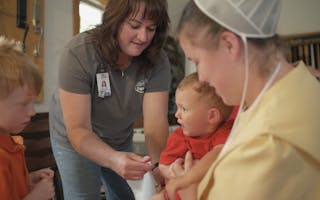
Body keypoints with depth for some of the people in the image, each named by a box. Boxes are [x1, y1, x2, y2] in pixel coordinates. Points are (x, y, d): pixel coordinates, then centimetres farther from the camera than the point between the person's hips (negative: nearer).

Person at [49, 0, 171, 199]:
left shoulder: (158, 61, -21)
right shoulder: (80, 53, -30)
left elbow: (155, 122, -27)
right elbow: (78, 129, -32)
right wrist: (113, 159, -51)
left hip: (121, 140, 4)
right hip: (75, 139, -3)